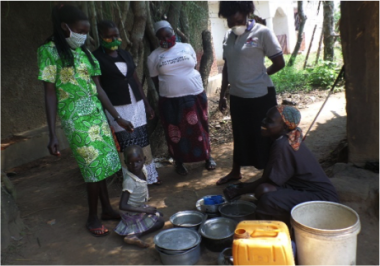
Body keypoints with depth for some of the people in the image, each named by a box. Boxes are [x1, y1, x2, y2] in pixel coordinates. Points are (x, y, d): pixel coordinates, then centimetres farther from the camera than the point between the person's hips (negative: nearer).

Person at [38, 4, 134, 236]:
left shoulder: (84, 52, 10)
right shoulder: (50, 50, -7)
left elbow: (98, 88, 11)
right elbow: (50, 93, -10)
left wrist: (118, 117, 10)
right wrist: (53, 135, -14)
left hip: (97, 114, 6)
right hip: (76, 119, -6)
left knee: (103, 164, 10)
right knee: (94, 167, -1)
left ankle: (107, 208, 27)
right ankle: (93, 217, 18)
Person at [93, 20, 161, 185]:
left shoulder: (125, 54, 13)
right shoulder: (96, 58, -5)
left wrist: (146, 104, 15)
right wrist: (101, 112, -15)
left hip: (137, 105, 6)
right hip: (117, 109, -5)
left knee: (143, 141, 10)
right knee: (127, 147, -1)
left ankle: (150, 176, 23)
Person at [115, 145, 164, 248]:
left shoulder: (143, 169, -14)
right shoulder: (129, 181, -34)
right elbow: (122, 206, -33)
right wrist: (145, 210, -31)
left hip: (142, 207, 8)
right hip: (134, 214, -8)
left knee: (158, 215, 21)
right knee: (159, 222, -5)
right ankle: (134, 235, -14)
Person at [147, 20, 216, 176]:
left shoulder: (187, 47, 6)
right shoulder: (154, 56, 2)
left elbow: (194, 68, 12)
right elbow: (156, 80, 6)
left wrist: (193, 87, 10)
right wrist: (166, 93, 5)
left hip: (195, 95, 1)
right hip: (170, 100, -1)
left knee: (199, 128, 9)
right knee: (175, 133, 7)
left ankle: (208, 157, 26)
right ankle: (179, 162, 23)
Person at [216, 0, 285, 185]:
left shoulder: (262, 33, -11)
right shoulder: (229, 36, 6)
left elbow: (279, 63, -8)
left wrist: (259, 76, 6)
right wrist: (222, 94, 12)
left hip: (260, 96, -5)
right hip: (237, 96, 6)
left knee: (263, 136, 6)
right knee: (240, 135, 19)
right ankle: (235, 172, 36)